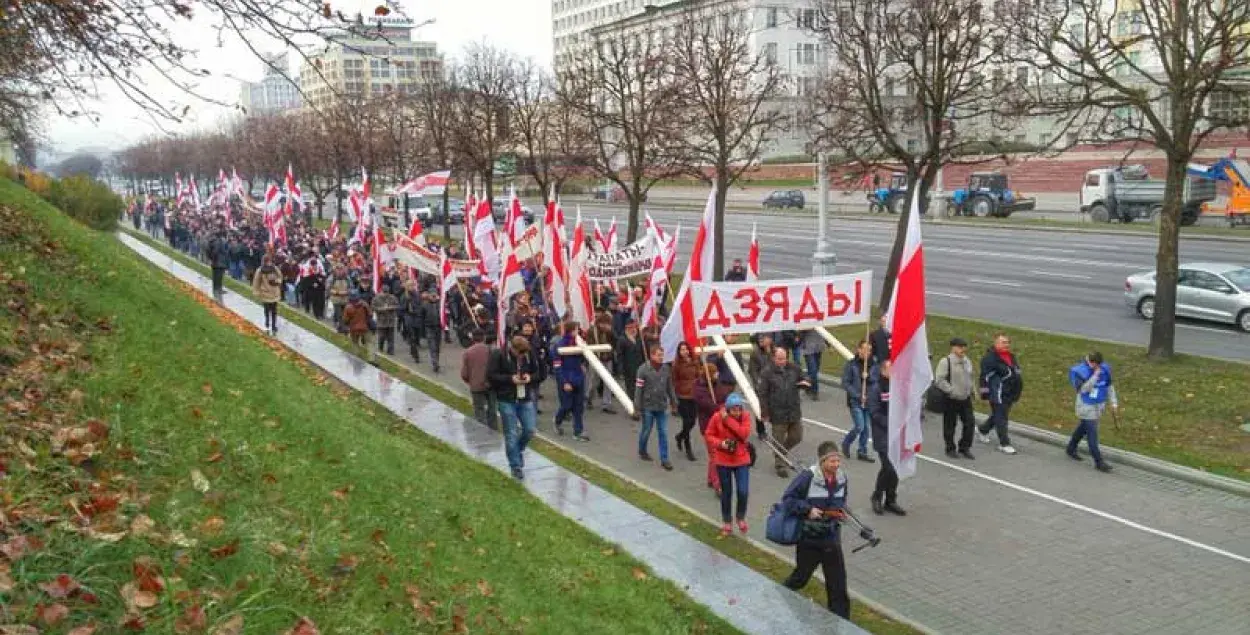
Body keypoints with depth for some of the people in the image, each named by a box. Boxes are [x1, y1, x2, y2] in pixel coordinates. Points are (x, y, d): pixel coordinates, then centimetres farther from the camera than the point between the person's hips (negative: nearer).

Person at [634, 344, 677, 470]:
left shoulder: (666, 370, 2)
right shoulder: (643, 369, -13)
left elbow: (670, 388, 11)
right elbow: (638, 389, -12)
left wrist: (673, 403, 14)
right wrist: (638, 406, -13)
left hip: (662, 407, 4)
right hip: (648, 406, -4)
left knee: (663, 433, 3)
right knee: (646, 430, 12)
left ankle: (664, 459, 8)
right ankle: (642, 451, 36)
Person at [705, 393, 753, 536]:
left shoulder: (746, 416, -8)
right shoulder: (717, 417, -11)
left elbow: (744, 433, -23)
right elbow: (709, 435, -2)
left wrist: (728, 420, -26)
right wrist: (720, 443, -21)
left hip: (742, 460, 0)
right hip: (723, 461, 0)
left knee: (743, 492, -7)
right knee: (726, 493, 10)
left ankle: (741, 517, 21)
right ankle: (726, 522, 29)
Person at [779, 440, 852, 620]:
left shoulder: (841, 477, -2)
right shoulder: (807, 477, -21)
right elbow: (787, 499, -16)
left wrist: (842, 510, -4)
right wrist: (808, 510, -26)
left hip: (832, 537, 5)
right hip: (809, 537, -4)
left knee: (838, 581, 5)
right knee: (801, 576, 13)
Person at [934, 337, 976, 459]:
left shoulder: (967, 361, 11)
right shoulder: (945, 362, -13)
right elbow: (939, 380, -17)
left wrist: (970, 390, 13)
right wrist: (951, 391, -19)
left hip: (966, 398, 6)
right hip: (951, 400, -6)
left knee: (970, 422, 4)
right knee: (950, 425, 3)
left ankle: (964, 448, 18)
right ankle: (950, 449, 19)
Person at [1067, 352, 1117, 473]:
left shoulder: (1104, 369, -3)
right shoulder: (1080, 371, -19)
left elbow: (1109, 386, 9)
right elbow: (1084, 389, -28)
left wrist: (1113, 402, 6)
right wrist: (1095, 375, -31)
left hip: (1099, 406, 6)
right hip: (1086, 407, -6)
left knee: (1083, 428, 22)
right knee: (1092, 434, -4)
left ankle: (1071, 448, 41)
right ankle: (1099, 462, 1)